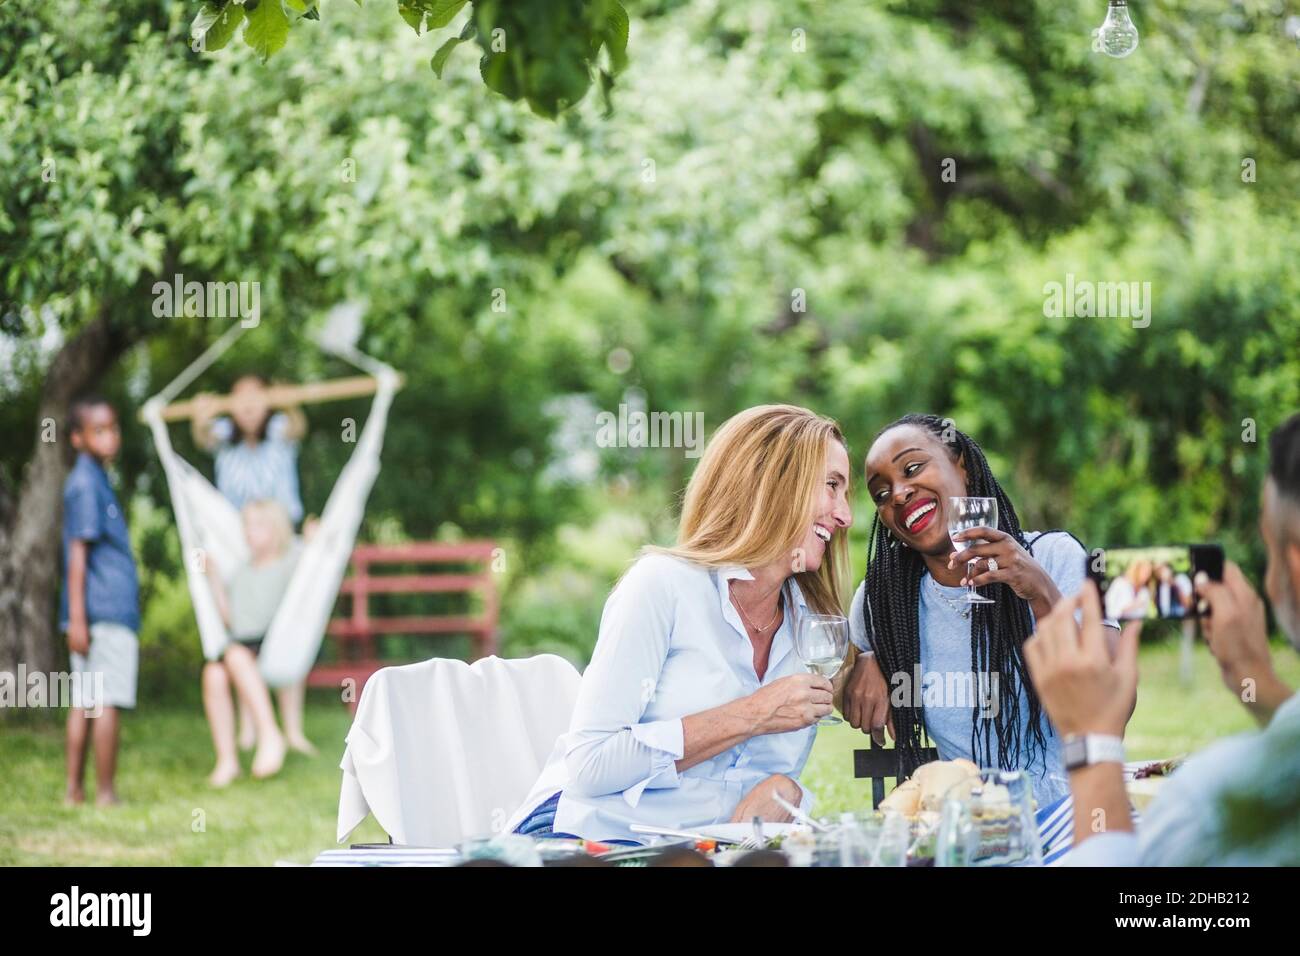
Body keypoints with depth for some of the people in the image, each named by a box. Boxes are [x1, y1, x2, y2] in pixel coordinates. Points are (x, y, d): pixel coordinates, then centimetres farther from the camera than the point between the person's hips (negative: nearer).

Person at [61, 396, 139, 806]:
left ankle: (74, 789, 13)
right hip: (107, 612, -10)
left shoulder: (94, 480, 18)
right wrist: (77, 617, -19)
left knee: (84, 701, 10)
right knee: (108, 700, -6)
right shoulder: (86, 483, -10)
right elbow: (78, 552, -16)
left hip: (93, 616, 10)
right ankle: (105, 792, -4)